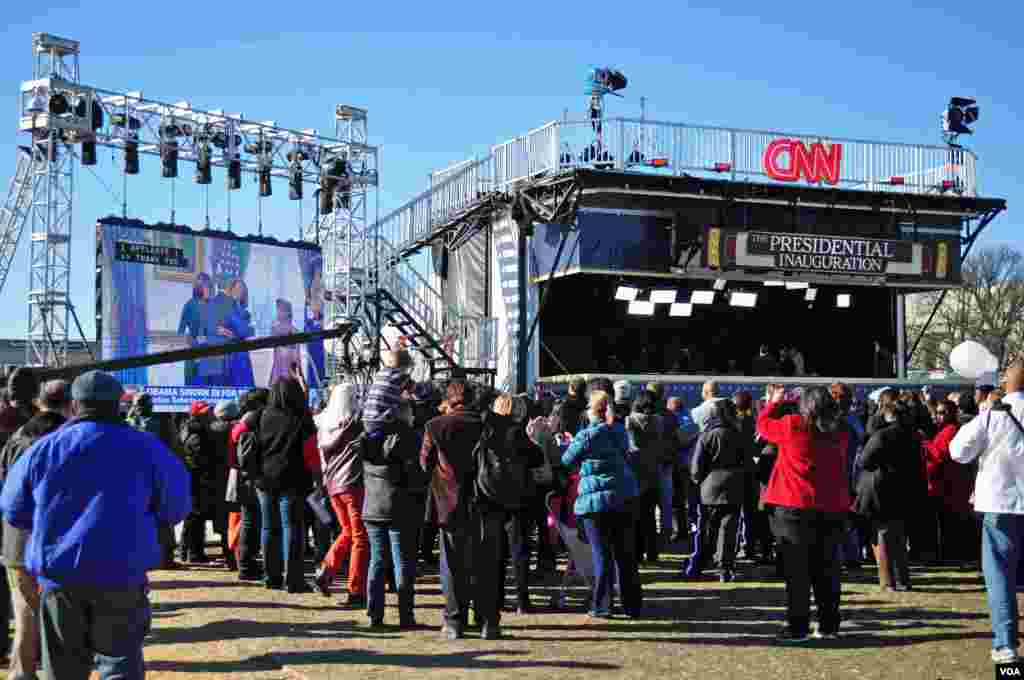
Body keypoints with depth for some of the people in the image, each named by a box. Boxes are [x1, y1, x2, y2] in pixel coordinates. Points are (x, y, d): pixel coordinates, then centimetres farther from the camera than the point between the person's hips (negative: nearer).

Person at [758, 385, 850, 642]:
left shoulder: (793, 425, -8)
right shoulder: (839, 434, 3)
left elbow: (763, 424, 7)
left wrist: (774, 401, 20)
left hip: (796, 508, -4)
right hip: (833, 510, 4)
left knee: (797, 572, 2)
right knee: (826, 571, 11)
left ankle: (797, 627, 2)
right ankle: (829, 625, 16)